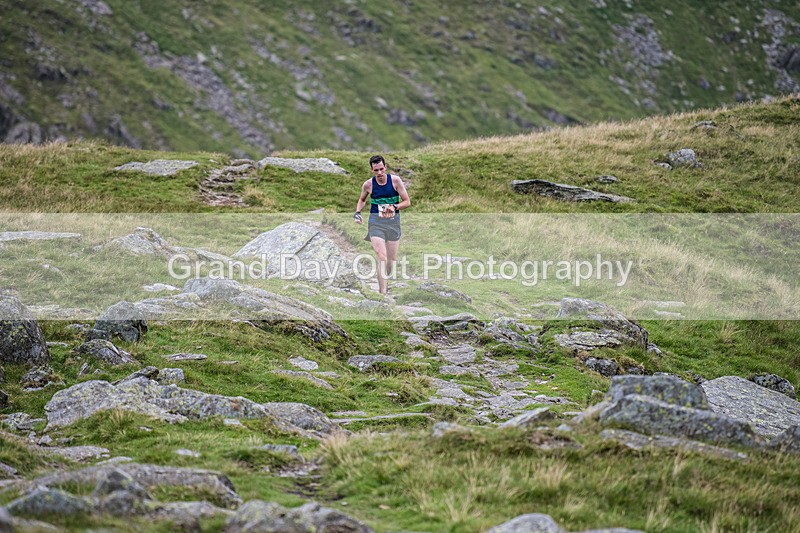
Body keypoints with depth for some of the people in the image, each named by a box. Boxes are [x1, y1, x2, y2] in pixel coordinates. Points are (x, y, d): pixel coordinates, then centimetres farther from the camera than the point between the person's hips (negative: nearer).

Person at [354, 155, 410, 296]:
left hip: (393, 221, 1)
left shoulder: (395, 180, -5)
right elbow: (362, 200, 20)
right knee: (382, 258, -17)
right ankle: (383, 293, -19)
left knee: (391, 260, 8)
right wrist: (358, 213, 3)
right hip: (376, 223, -1)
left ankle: (385, 283, 35)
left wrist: (394, 207, -19)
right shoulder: (368, 184, -2)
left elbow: (407, 202, -1)